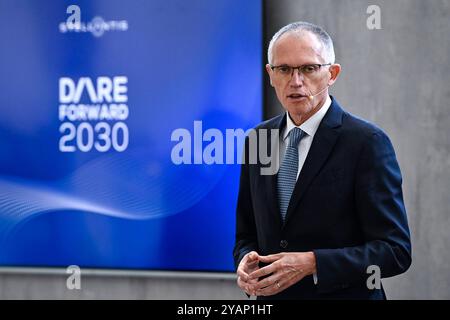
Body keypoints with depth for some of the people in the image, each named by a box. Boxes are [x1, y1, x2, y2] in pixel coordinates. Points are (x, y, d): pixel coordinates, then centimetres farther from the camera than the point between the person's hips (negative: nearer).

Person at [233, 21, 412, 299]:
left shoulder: (367, 142, -13)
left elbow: (395, 251, -15)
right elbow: (247, 234, 12)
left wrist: (311, 263, -23)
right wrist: (247, 261, -9)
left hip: (344, 295, -4)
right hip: (271, 297, 4)